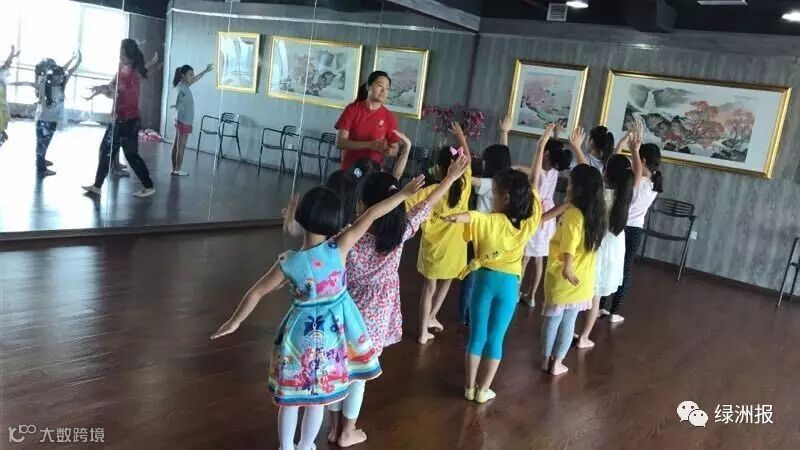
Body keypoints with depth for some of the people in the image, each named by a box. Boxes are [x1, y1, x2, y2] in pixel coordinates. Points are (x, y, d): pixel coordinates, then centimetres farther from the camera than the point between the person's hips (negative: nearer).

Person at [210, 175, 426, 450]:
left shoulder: (288, 262, -18)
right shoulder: (339, 249, -20)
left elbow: (256, 293, -8)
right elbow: (370, 216, -16)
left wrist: (234, 322, 6)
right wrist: (404, 193, -11)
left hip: (301, 330, -1)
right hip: (333, 329, 1)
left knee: (290, 396, 19)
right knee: (319, 397, 20)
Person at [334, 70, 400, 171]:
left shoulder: (389, 117, -3)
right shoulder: (352, 109, -4)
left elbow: (394, 149, 5)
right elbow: (340, 142, -11)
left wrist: (388, 151, -19)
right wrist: (370, 145, -22)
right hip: (349, 170, 0)